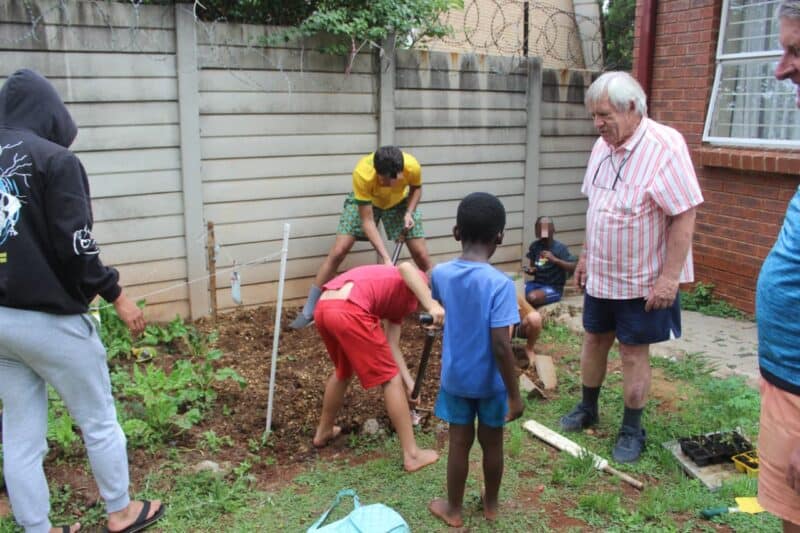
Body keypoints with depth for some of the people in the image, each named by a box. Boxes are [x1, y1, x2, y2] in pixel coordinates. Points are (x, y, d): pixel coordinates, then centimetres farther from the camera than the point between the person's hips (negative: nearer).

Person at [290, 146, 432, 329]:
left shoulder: (412, 167, -35)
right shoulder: (362, 173, -41)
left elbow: (416, 189, -8)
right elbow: (367, 221, -35)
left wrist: (409, 213, -26)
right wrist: (385, 257, -41)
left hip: (399, 202, 2)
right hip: (364, 201, -2)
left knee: (421, 255, -6)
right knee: (337, 252, -10)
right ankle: (308, 312, 1)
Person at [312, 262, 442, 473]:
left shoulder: (397, 301, 35)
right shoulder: (420, 284, 14)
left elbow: (391, 345, 29)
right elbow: (405, 267, -12)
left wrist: (408, 381, 25)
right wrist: (433, 307, -19)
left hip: (323, 308, 9)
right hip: (349, 310, -9)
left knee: (343, 371, 33)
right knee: (391, 379, 5)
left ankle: (323, 432, 50)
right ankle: (412, 455, 11)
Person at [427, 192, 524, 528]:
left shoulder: (440, 274, -11)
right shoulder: (500, 283, -24)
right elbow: (501, 346, -25)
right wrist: (515, 394, -16)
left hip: (455, 377, 2)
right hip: (491, 381, -2)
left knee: (459, 444, 18)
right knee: (492, 443, 19)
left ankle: (453, 509, 34)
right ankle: (491, 504, 40)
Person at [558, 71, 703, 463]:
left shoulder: (665, 146, -22)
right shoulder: (602, 147, 2)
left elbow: (684, 215, -22)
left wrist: (669, 276, -23)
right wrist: (585, 255, 15)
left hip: (642, 278, -6)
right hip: (600, 273, 7)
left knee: (633, 352, 5)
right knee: (594, 340, 17)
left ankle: (632, 430, 22)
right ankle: (587, 408, 37)